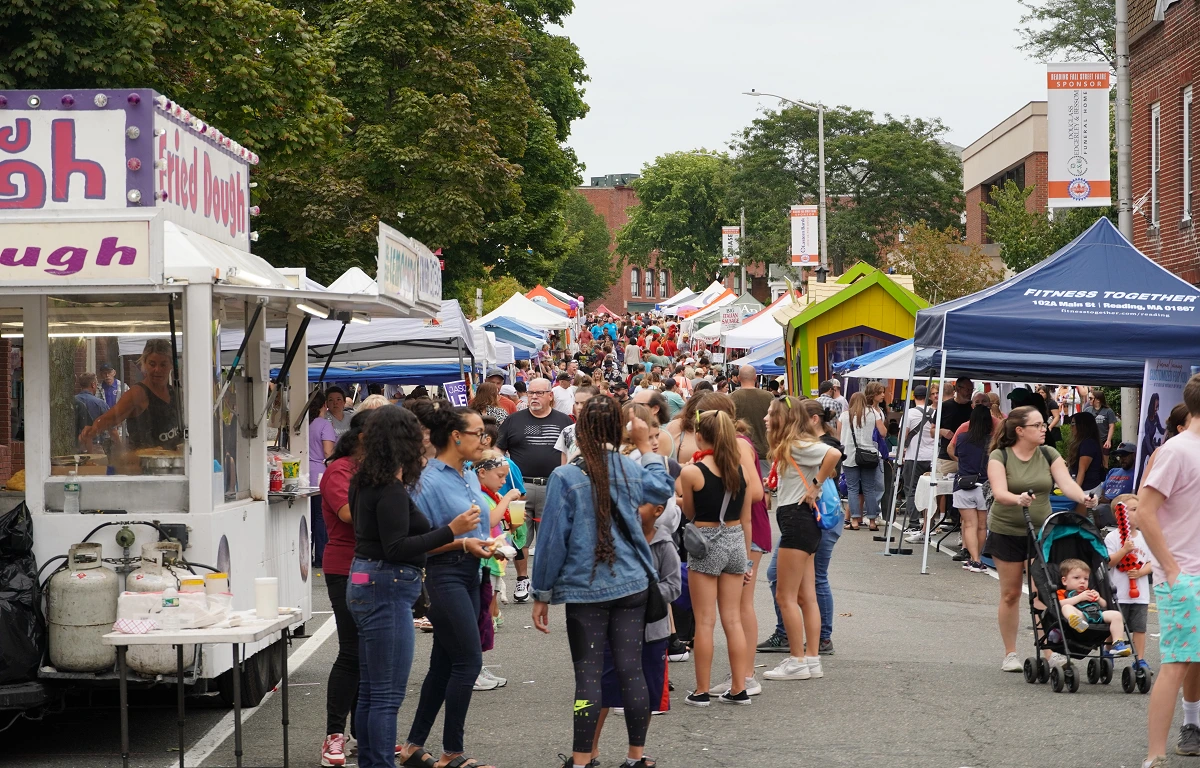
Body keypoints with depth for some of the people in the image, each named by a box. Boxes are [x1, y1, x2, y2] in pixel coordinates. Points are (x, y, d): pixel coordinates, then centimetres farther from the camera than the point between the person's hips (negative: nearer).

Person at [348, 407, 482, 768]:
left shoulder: (366, 482, 11)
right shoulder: (390, 490, -18)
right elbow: (396, 549, -22)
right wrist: (451, 531, -24)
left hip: (365, 585, 10)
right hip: (387, 589, -10)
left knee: (370, 690, 15)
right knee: (388, 694, -6)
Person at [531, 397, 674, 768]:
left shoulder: (565, 478, -11)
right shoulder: (633, 470, 1)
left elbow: (552, 539, -8)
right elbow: (664, 489, 24)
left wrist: (542, 594, 1)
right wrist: (645, 446, 32)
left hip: (585, 589, -3)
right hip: (630, 584, 3)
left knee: (588, 676, 0)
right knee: (631, 671, 7)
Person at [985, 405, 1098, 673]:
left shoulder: (1048, 455, 1)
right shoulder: (1000, 457, -8)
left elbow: (1066, 482, -12)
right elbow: (999, 492, -23)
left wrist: (1083, 498, -33)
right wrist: (1018, 498, -44)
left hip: (1040, 531, 2)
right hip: (1006, 532, -2)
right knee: (1011, 593, 5)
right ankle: (1010, 654, 15)